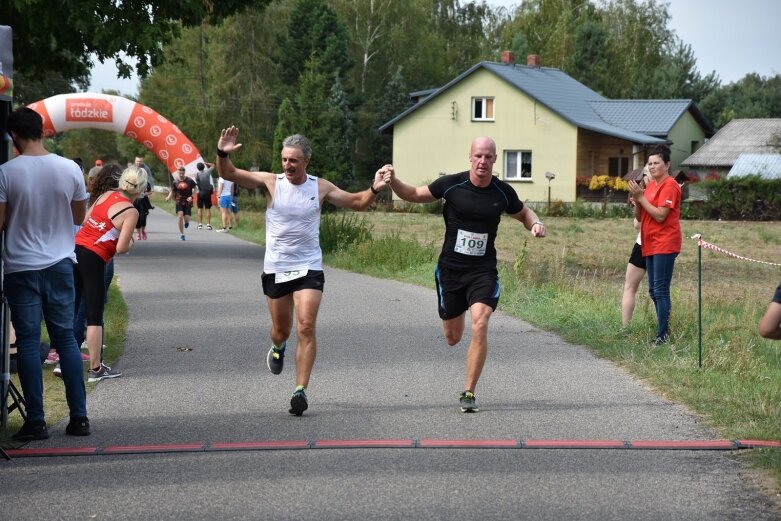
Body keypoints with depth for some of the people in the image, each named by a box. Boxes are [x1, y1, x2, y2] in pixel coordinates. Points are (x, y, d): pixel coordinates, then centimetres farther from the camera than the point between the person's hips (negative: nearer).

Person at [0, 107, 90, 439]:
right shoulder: (70, 169, -3)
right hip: (60, 264, 2)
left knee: (28, 342, 3)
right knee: (66, 337, 10)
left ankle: (36, 421, 3)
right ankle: (79, 417, 9)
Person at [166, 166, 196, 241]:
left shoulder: (189, 180, -4)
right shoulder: (175, 182, 0)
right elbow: (172, 191, 8)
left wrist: (191, 197, -10)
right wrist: (169, 197, -11)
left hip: (188, 202, 0)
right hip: (179, 202, 0)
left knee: (186, 218, -5)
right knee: (180, 216, -15)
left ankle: (186, 223, 37)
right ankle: (182, 234, -1)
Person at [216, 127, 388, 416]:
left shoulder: (321, 187, 0)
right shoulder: (272, 182, -4)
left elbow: (357, 202, 11)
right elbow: (228, 174, -7)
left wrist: (374, 189, -9)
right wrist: (223, 153, -26)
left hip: (309, 267, 0)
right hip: (276, 268, 1)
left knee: (306, 327, -15)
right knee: (281, 329, 13)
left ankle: (300, 390, -12)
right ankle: (278, 348, 51)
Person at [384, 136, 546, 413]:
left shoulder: (503, 192, -4)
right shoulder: (451, 184, -9)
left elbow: (523, 213, 16)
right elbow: (415, 195, 5)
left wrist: (535, 223, -6)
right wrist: (393, 181, -14)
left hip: (483, 270, 0)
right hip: (450, 268, 1)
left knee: (479, 327, -20)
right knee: (452, 338, 11)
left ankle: (469, 393, -7)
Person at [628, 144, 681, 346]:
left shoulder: (669, 185, -10)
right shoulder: (650, 185, 15)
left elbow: (660, 215, -19)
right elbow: (640, 217, 15)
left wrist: (641, 197, -16)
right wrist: (636, 199, -2)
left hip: (665, 244, -9)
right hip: (650, 244, 9)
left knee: (660, 291, -11)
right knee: (654, 291, 12)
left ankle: (662, 336, -11)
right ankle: (664, 330, 19)